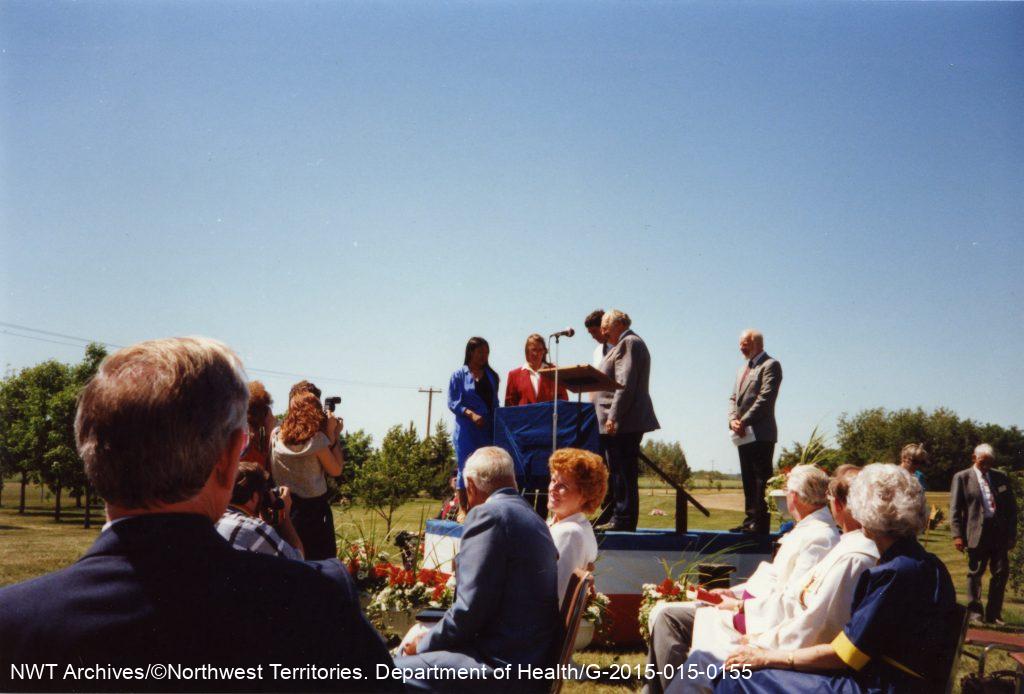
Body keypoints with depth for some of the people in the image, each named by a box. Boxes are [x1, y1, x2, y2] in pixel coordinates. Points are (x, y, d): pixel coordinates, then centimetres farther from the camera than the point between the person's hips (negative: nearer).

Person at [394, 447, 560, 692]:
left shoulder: (489, 513, -15)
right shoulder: (529, 515, 13)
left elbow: (470, 611, -19)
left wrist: (424, 643, -4)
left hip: (503, 664, -10)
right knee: (414, 644, 22)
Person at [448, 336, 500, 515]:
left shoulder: (492, 376, 14)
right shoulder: (459, 375, 1)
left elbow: (495, 403, 16)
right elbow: (452, 402, -5)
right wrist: (471, 414, -17)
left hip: (488, 430, 4)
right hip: (466, 431, -4)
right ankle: (463, 509, 6)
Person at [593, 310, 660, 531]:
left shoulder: (629, 343, -8)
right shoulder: (625, 344, 24)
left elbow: (625, 385, -19)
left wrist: (613, 416, -22)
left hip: (624, 422, -10)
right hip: (623, 423, 10)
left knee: (624, 473, -8)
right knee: (619, 472, 10)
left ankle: (624, 520, -6)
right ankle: (621, 519, 14)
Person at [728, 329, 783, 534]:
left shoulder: (770, 365, -4)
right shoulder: (743, 369, 23)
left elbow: (765, 398, -15)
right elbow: (733, 398, 18)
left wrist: (744, 421, -16)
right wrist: (733, 419, -1)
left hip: (761, 433, -8)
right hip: (744, 434, 8)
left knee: (761, 479, -8)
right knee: (748, 479, 10)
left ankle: (761, 522, -8)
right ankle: (750, 519, 15)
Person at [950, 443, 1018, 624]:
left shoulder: (1001, 478, 12)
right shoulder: (962, 478, 1)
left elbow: (1011, 507, 13)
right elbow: (955, 509, -2)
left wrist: (1012, 534, 6)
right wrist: (957, 535, -10)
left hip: (1000, 532, 4)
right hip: (977, 533, -4)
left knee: (1001, 573, 4)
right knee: (975, 573, 3)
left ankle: (993, 614, 13)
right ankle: (975, 612, 13)